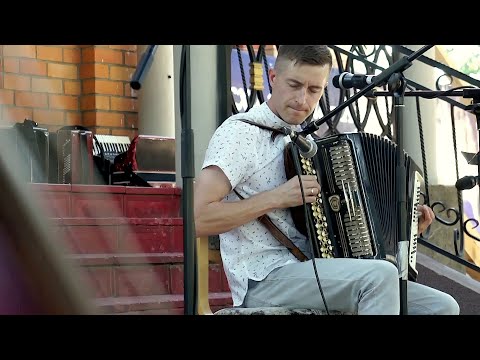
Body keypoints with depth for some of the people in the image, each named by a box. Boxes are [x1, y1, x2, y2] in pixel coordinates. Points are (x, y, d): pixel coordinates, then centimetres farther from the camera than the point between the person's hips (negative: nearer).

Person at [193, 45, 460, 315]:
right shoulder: (239, 132, -4)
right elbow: (199, 218, -14)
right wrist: (276, 198, -16)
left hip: (319, 277, 8)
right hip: (265, 282, -8)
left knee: (443, 306, -7)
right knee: (380, 275, -31)